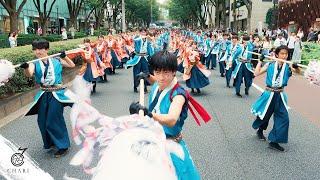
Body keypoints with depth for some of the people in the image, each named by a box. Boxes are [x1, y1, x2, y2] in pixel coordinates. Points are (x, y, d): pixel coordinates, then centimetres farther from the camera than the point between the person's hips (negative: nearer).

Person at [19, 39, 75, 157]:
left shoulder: (56, 61, 1)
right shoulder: (34, 64, 0)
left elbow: (72, 65, 13)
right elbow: (29, 74, -23)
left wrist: (64, 56, -1)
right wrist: (26, 67, -45)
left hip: (56, 94, -3)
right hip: (43, 95, 3)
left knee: (54, 120, -4)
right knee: (42, 121, 11)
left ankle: (63, 145, 12)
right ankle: (50, 142, 36)